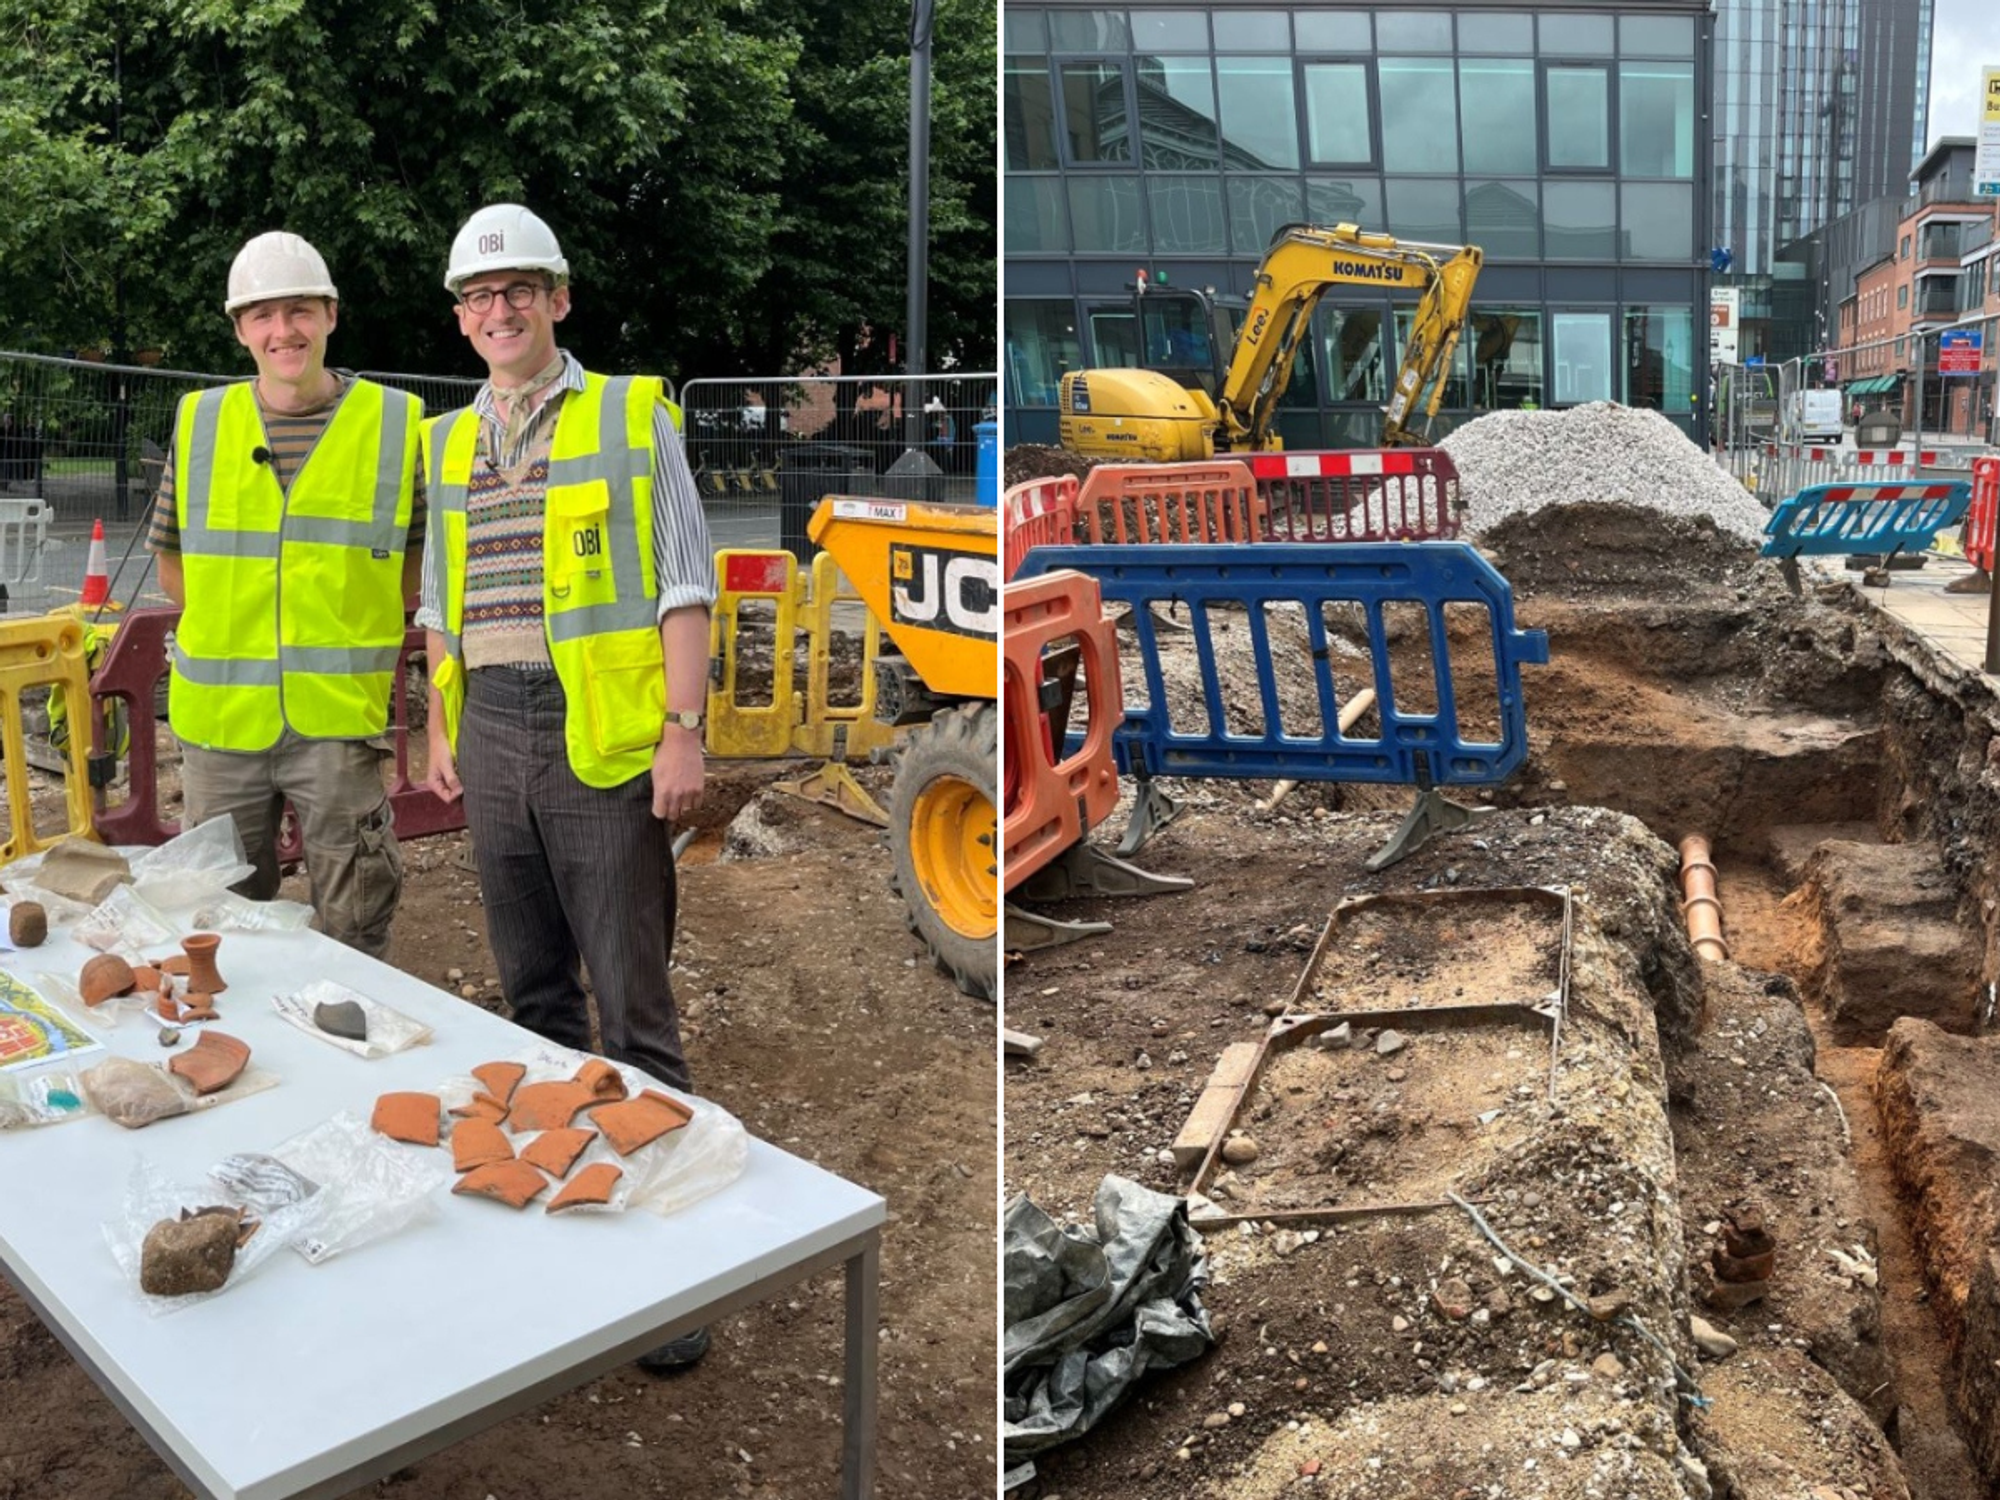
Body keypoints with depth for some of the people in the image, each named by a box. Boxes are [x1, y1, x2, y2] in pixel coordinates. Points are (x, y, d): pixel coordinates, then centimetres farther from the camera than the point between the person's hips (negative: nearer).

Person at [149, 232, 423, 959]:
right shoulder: (199, 421, 6)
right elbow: (173, 567, 14)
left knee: (353, 935, 6)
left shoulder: (396, 423, -1)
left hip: (341, 719, -2)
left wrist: (351, 617, -4)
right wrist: (239, 615, 1)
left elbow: (427, 563, 6)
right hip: (220, 716, 3)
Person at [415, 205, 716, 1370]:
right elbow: (442, 597, 20)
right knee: (535, 989, 13)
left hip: (603, 736, -5)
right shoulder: (450, 442, 15)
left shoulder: (633, 415, 0)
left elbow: (685, 584, -5)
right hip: (494, 732, 6)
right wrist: (442, 729, 13)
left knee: (633, 1000, -4)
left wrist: (686, 731, -13)